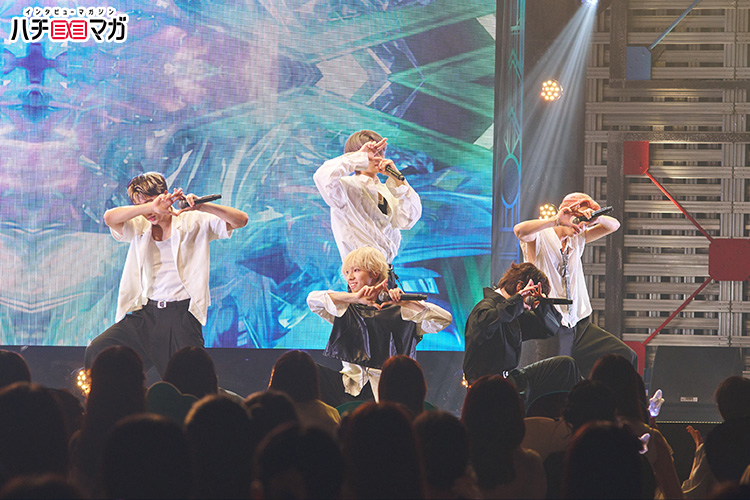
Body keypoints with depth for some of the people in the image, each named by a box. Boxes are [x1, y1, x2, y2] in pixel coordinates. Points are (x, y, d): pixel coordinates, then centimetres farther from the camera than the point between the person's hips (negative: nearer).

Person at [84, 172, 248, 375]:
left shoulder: (193, 222, 3)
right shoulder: (138, 227, 10)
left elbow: (241, 220, -6)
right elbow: (110, 218, -10)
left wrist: (202, 207, -22)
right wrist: (150, 207, -24)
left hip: (181, 315, -3)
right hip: (146, 312, 3)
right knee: (97, 351, -12)